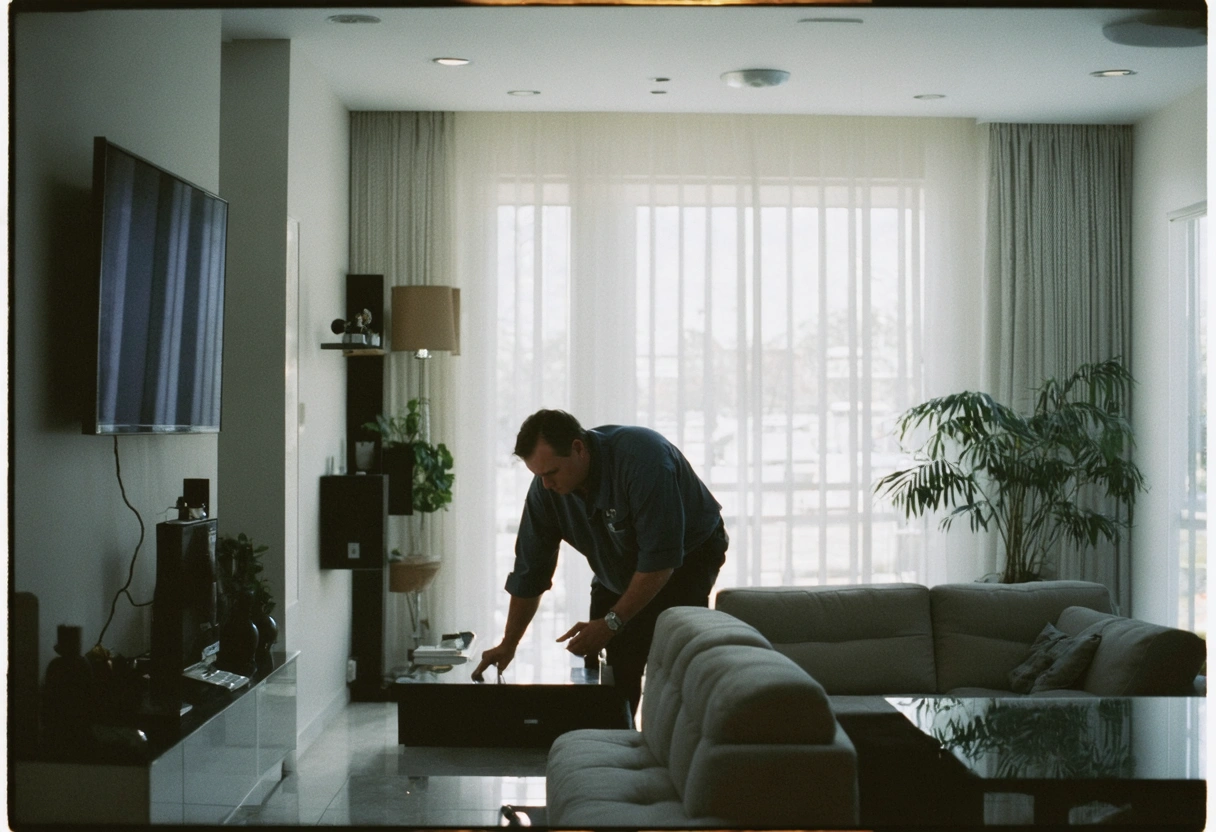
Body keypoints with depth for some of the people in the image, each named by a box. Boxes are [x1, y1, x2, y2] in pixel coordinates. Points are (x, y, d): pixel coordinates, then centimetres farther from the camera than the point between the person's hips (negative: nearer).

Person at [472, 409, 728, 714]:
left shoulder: (642, 458, -35)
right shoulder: (546, 487, -17)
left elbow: (660, 560, -33)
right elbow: (530, 570, -6)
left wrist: (611, 623, -30)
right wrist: (508, 644, -3)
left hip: (687, 556, -5)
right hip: (618, 572, 5)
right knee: (607, 677, -6)